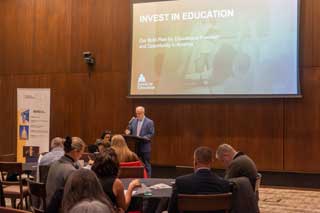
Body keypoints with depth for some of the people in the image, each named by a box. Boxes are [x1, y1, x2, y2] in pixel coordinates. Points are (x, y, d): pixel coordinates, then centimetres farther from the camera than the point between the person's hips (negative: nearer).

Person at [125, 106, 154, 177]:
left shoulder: (149, 122, -5)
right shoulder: (133, 121, 10)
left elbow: (151, 134, -8)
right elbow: (129, 130, 14)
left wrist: (143, 138, -20)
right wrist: (127, 131, -9)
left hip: (145, 147, -4)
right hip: (135, 146, 5)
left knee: (146, 164, 1)